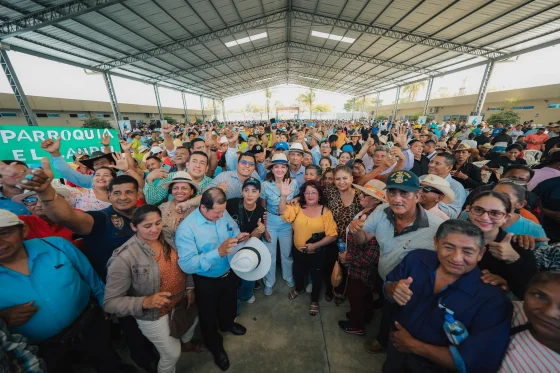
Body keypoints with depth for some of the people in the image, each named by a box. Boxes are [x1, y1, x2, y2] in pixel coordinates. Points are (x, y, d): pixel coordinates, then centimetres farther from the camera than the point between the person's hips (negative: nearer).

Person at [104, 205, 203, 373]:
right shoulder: (124, 257, -29)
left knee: (193, 320, 33)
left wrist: (190, 287, -2)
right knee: (172, 354, 16)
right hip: (153, 315, -5)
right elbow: (110, 302, -22)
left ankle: (186, 342, 67)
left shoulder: (170, 235, -15)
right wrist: (145, 302, -37)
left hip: (181, 300, 6)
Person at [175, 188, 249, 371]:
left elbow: (234, 231, 2)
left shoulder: (223, 214, -14)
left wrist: (239, 237, -21)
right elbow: (186, 265, -33)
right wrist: (219, 252, -42)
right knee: (209, 316, 24)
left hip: (229, 273, 5)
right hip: (206, 282, -4)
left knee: (229, 305, 32)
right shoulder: (186, 228, -31)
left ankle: (227, 324, 66)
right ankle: (215, 347, 55)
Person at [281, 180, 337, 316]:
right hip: (298, 251, 3)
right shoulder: (298, 207, -8)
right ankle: (299, 288, 60)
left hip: (317, 253, -2)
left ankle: (314, 300, 49)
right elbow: (283, 212, -25)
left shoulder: (325, 212, -16)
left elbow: (332, 235, -16)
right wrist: (284, 196, -41)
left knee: (316, 277, 20)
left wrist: (315, 245, -25)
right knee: (298, 273, 26)